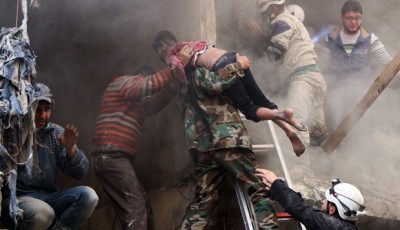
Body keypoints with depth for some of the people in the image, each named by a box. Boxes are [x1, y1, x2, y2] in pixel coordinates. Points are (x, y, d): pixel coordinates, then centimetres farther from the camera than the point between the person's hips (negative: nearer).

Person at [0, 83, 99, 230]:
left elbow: (80, 173, 6)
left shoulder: (56, 133, 8)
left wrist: (71, 148, -13)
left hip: (49, 197, 5)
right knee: (42, 212, -36)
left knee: (88, 196, -19)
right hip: (17, 199, -5)